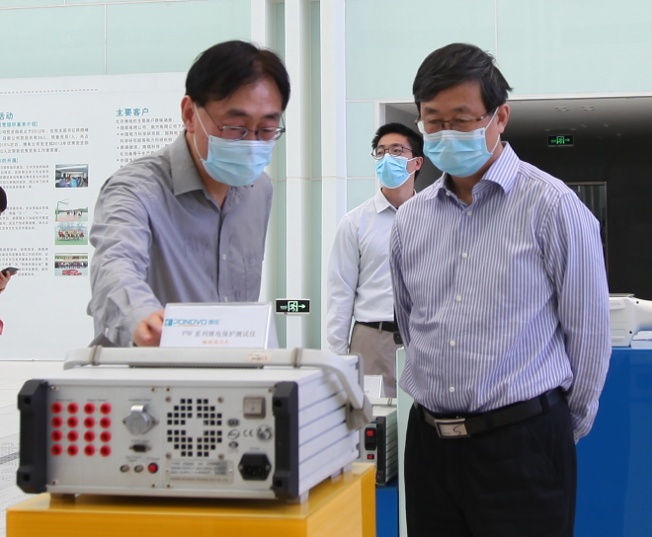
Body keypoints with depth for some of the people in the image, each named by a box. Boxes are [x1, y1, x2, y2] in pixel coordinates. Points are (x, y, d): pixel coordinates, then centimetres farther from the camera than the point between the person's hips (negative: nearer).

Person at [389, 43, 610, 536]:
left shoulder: (551, 207, -7)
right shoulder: (411, 219, 8)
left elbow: (589, 332, -3)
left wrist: (564, 429, 5)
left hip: (521, 446, -5)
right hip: (429, 444, 5)